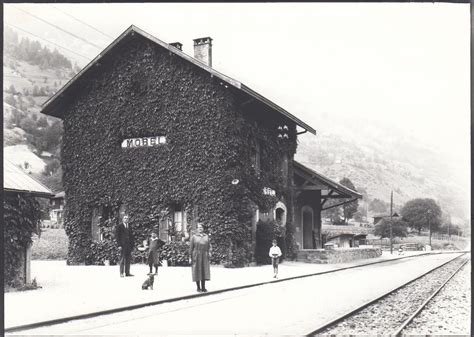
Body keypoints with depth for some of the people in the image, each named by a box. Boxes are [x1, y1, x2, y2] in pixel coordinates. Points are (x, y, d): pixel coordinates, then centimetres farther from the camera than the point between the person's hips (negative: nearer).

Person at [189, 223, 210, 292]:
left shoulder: (206, 236, 9)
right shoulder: (194, 237, 0)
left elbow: (208, 247, 11)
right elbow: (191, 248, 0)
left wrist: (208, 256, 6)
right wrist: (190, 258, -6)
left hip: (204, 256, 3)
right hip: (196, 256, -2)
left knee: (204, 271, -3)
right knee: (197, 271, -1)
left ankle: (203, 287, 2)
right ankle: (198, 288, 6)